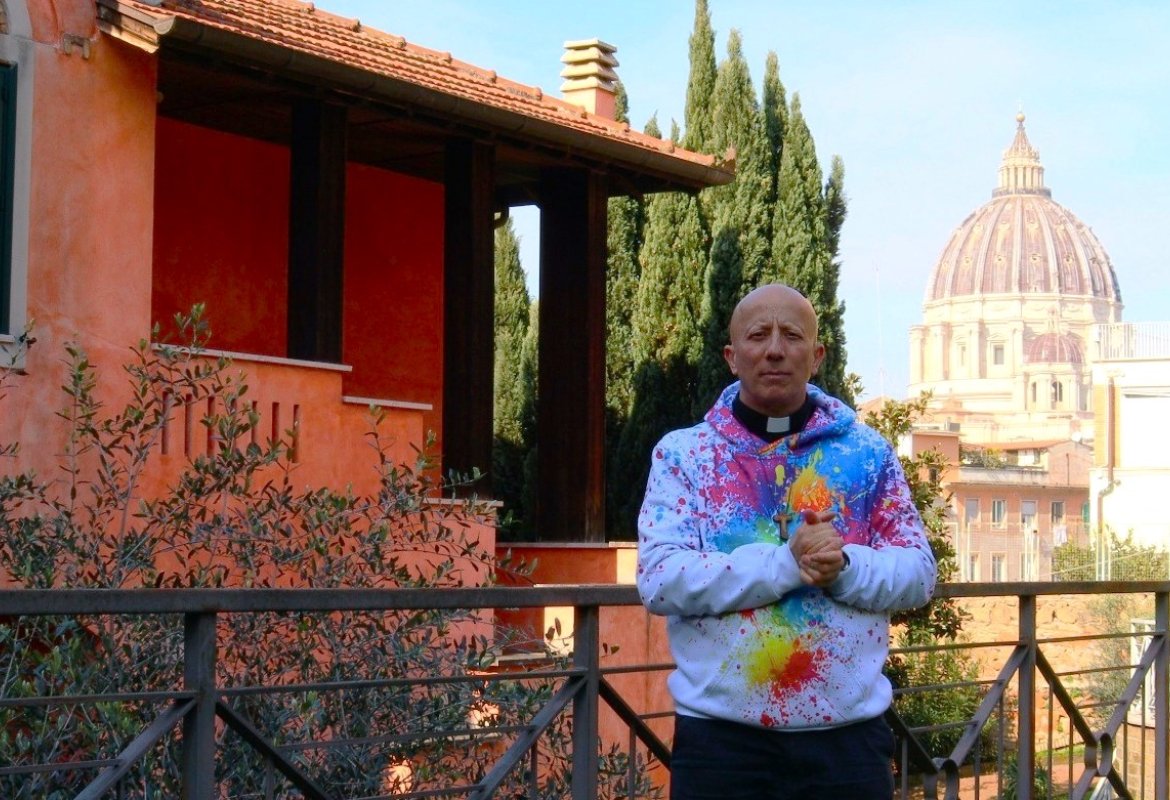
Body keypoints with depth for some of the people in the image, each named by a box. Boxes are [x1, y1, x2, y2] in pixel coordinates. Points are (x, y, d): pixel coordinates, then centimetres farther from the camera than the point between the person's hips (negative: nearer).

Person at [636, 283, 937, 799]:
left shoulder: (868, 452, 8)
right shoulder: (683, 453, 2)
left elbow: (918, 573, 3)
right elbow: (657, 580, -10)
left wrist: (844, 568, -18)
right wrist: (784, 564, -21)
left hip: (847, 735, 2)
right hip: (720, 736, -1)